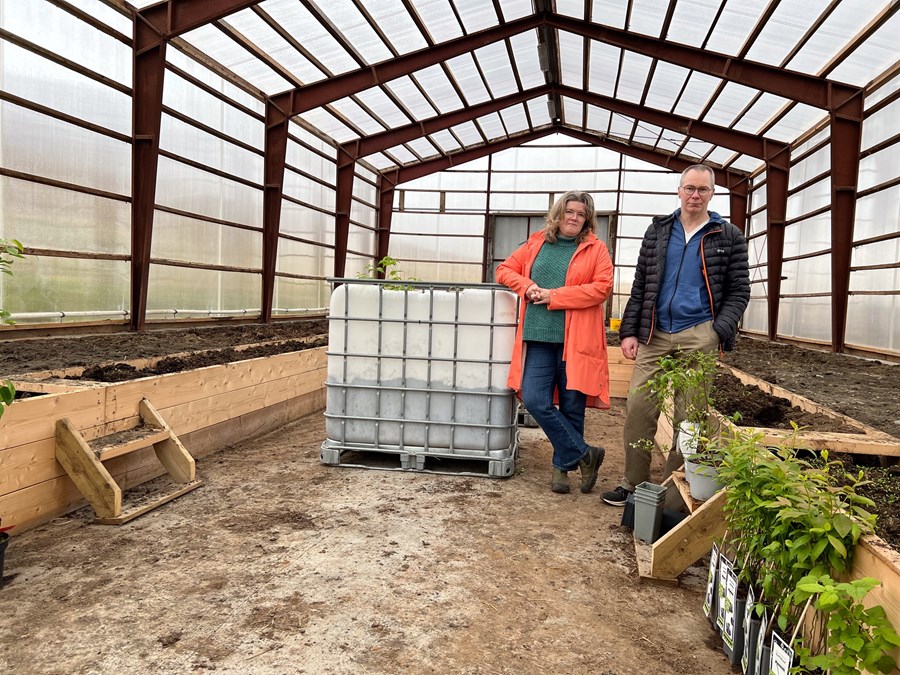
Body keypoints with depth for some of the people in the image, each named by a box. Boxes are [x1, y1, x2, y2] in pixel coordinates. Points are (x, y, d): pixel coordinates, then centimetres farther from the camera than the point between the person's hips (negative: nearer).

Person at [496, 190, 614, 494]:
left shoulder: (595, 248, 5)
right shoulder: (536, 243, 15)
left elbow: (603, 287, -8)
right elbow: (505, 270, 19)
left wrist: (555, 296, -12)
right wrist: (527, 287, -3)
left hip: (576, 340, -3)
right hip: (538, 336, 3)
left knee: (571, 406, 4)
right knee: (535, 400, -6)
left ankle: (562, 464, 24)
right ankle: (584, 454, 8)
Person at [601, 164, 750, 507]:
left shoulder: (729, 237, 6)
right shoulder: (658, 230, 13)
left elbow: (739, 292, 4)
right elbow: (640, 286, 12)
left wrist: (718, 332, -11)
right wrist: (629, 332, 4)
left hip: (699, 336, -2)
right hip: (655, 336, 2)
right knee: (638, 408, -2)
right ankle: (633, 484, 11)